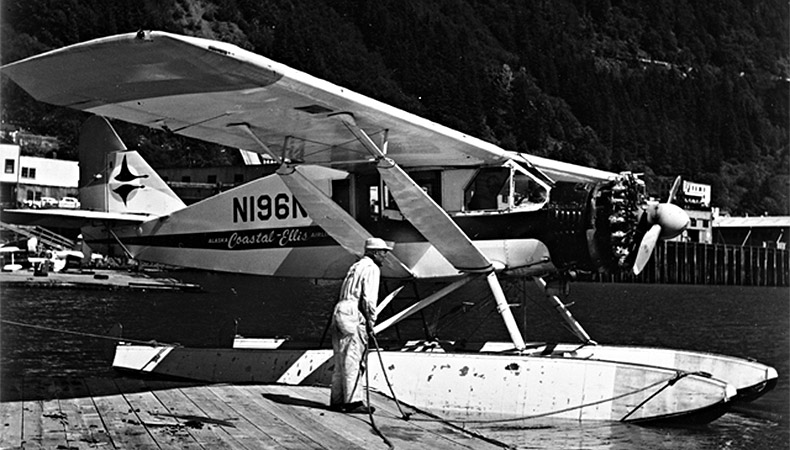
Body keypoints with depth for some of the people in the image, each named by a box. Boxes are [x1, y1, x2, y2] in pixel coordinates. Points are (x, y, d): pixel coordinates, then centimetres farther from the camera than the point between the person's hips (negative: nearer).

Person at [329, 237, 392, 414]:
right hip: (353, 315, -9)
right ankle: (353, 401, -6)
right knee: (352, 360, -8)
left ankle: (337, 400, 14)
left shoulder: (356, 266, 24)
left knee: (341, 360, 11)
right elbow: (369, 298, -14)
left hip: (339, 311, 9)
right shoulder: (371, 268, -5)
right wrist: (371, 321, -7)